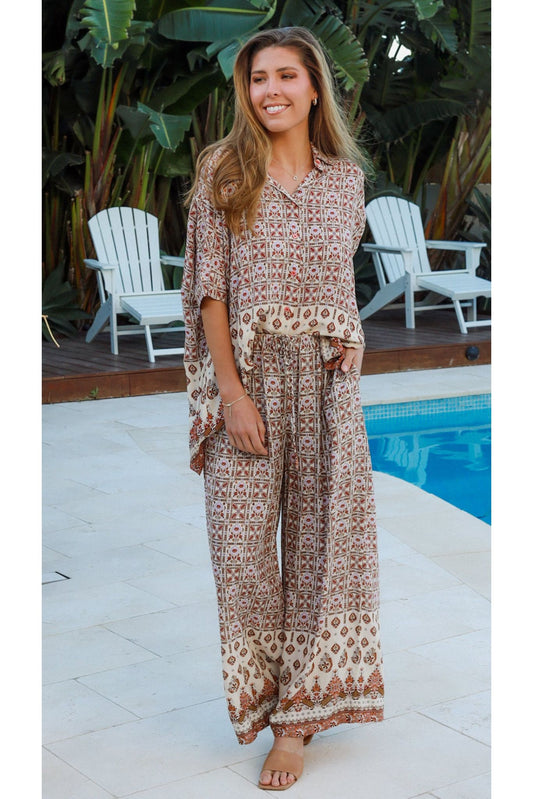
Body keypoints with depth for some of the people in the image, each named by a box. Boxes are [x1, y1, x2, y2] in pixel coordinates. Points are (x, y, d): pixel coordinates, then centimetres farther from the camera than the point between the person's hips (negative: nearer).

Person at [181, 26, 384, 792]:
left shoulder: (346, 176, 7)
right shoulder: (223, 172, -1)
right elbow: (210, 290, -5)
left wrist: (349, 343, -1)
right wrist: (233, 393, -12)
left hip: (326, 378, 2)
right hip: (248, 373, -2)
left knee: (323, 539, 3)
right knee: (243, 539, 0)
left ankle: (299, 713, 14)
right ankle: (270, 687, 22)